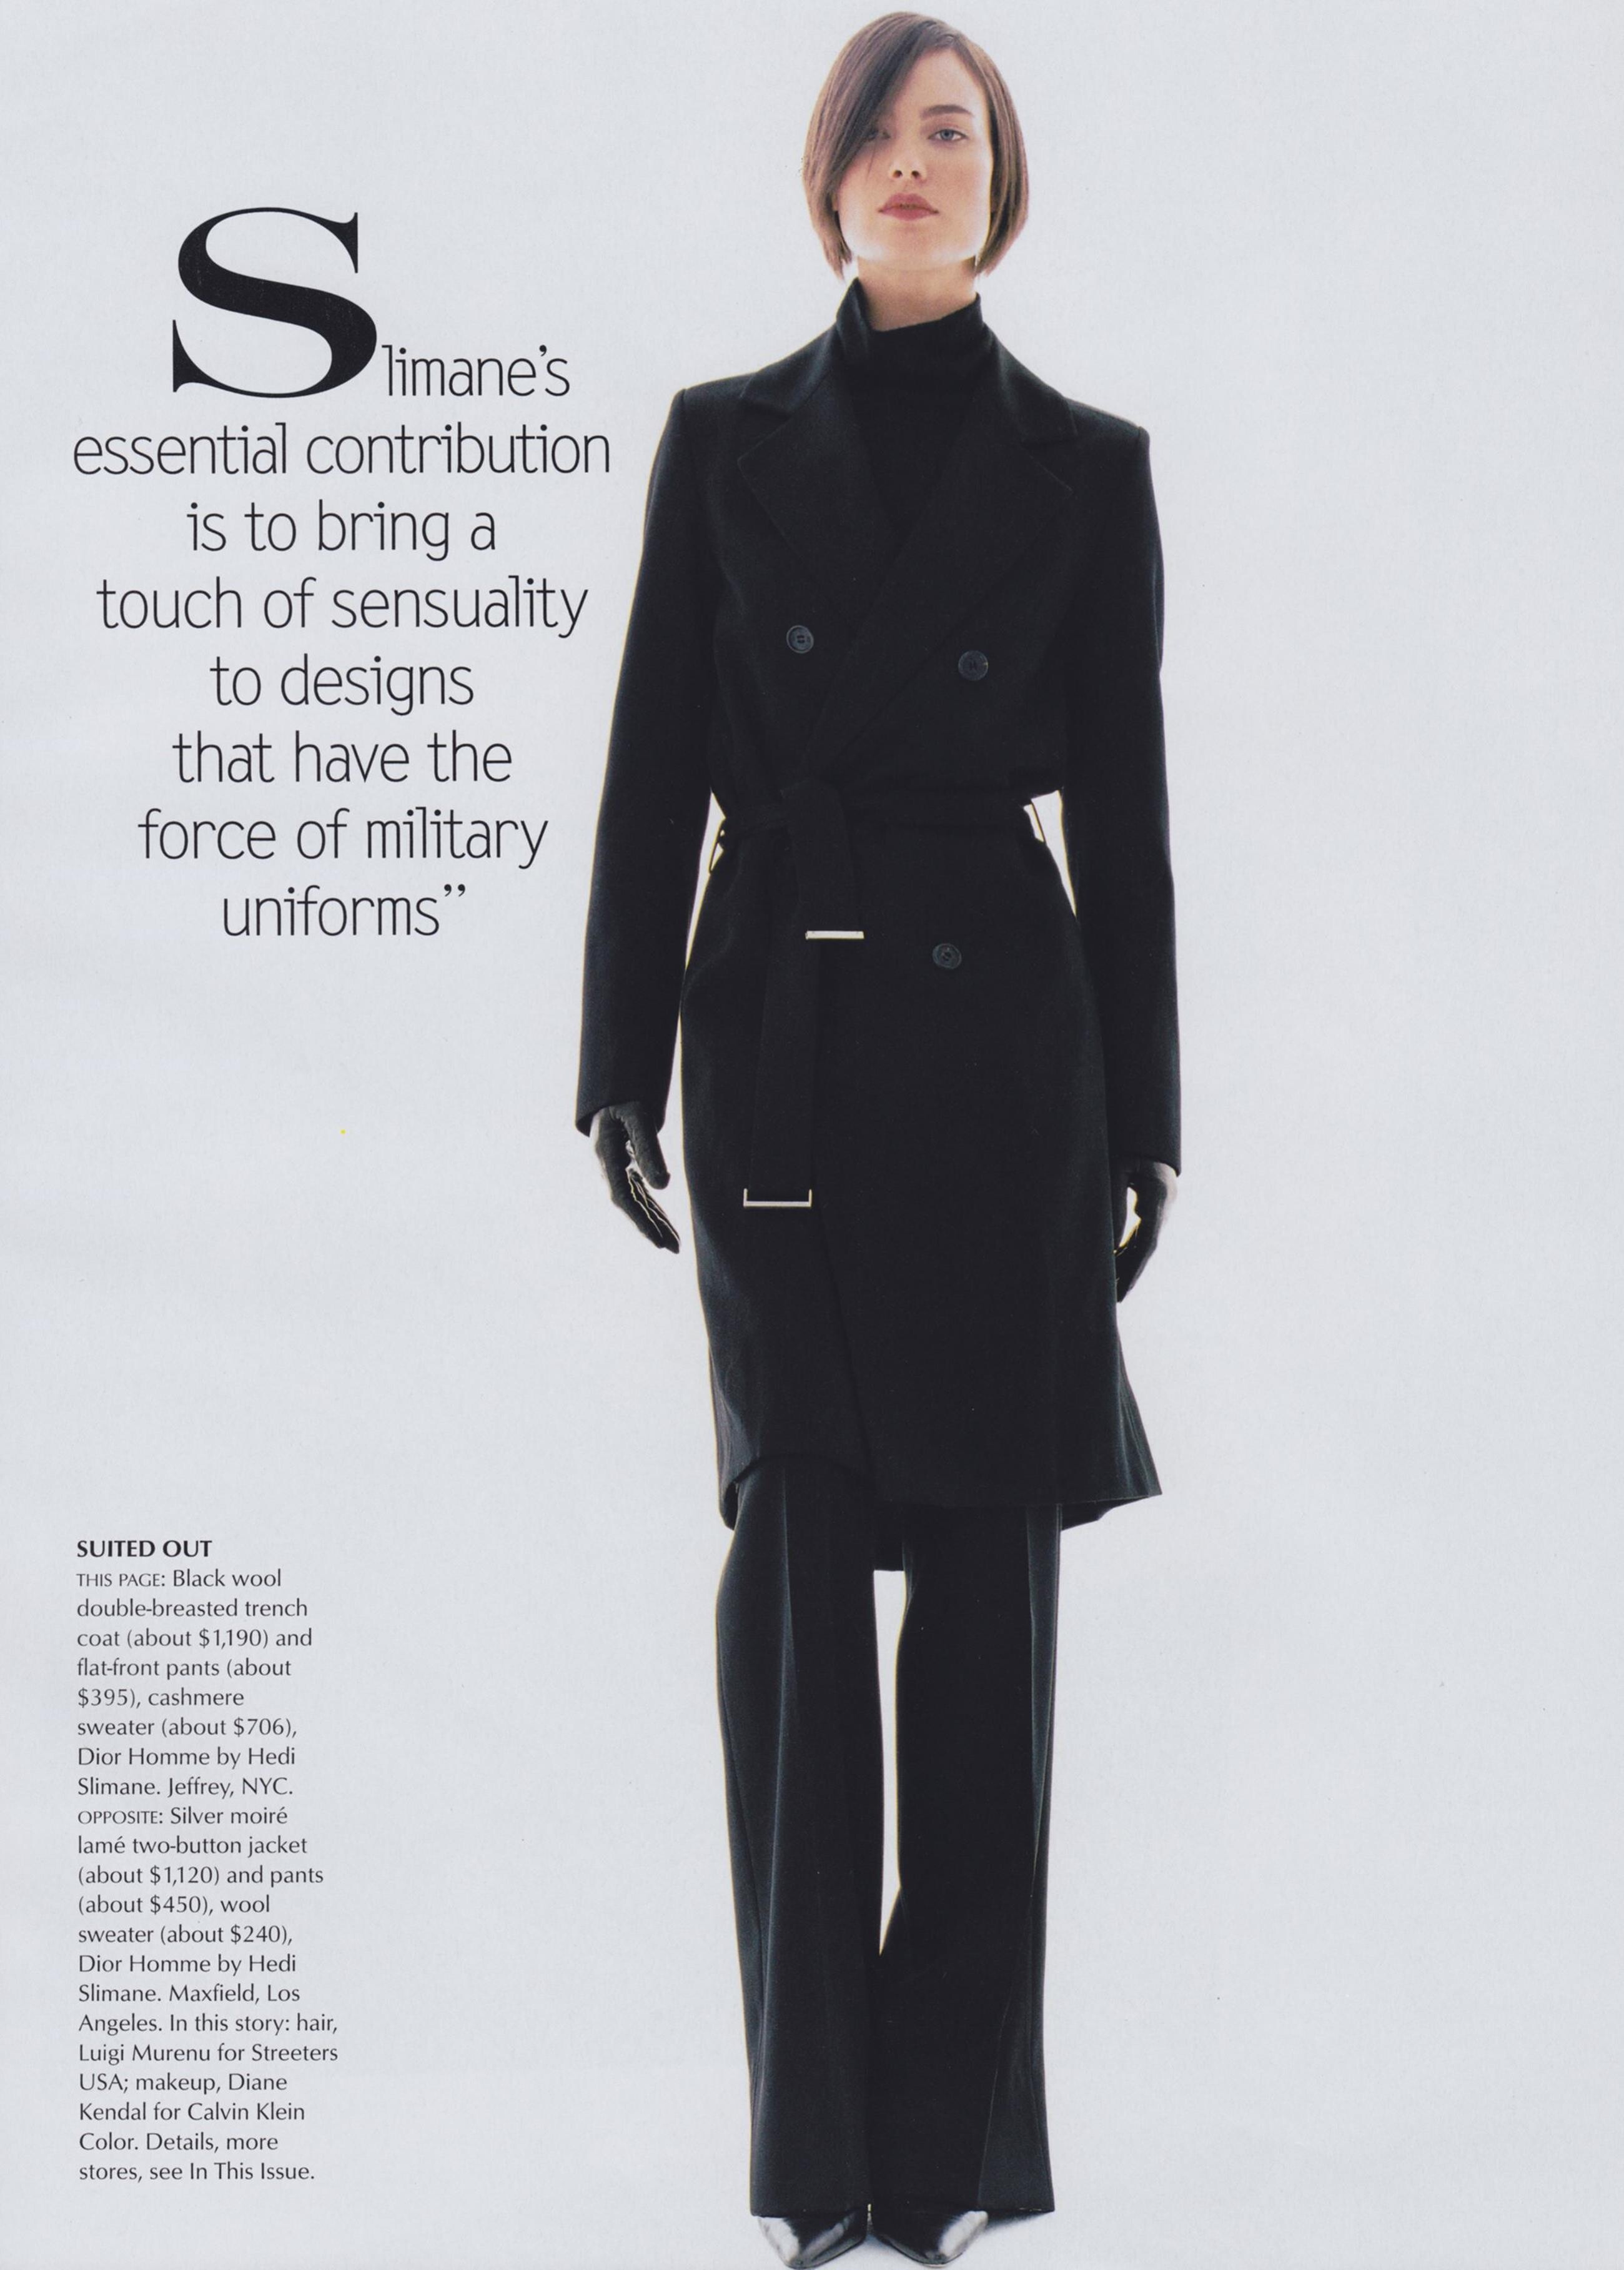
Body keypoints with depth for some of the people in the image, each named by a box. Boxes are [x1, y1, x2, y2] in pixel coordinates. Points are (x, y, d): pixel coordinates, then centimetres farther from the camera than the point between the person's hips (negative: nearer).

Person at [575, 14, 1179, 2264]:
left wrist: (1143, 1120, 2)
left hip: (998, 1044, 0)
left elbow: (1123, 809, 5)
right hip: (781, 1042, 1)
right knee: (796, 1557, -1)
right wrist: (622, 1060, -2)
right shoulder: (727, 442, 7)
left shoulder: (1083, 466, 5)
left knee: (984, 1575, 4)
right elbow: (654, 769, 5)